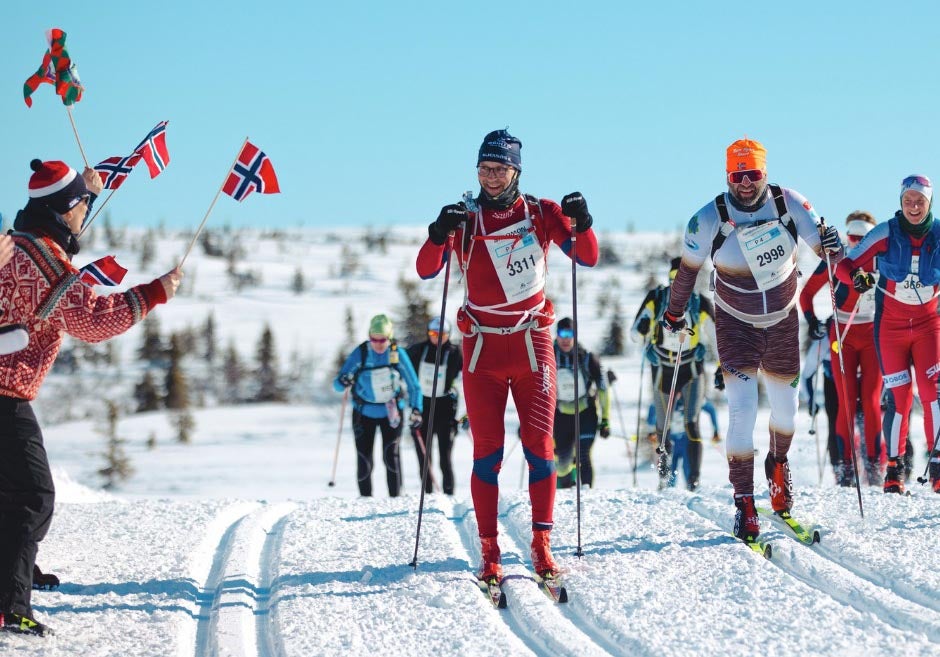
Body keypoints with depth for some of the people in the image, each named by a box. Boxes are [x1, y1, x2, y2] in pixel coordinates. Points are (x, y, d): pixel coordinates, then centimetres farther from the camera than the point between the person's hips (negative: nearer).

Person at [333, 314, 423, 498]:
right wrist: (344, 382, -36)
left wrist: (416, 409, -14)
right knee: (364, 459, 0)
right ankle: (365, 497, 15)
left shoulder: (397, 354, -11)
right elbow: (338, 384, -12)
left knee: (391, 455, -14)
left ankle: (395, 498, -10)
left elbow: (413, 385, -2)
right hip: (364, 412, 1)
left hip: (391, 411, -1)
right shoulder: (360, 354, -13)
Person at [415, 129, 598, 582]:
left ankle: (542, 544, -2)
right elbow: (426, 270, -9)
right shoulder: (464, 220, 1)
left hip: (532, 344, 0)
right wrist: (439, 234, -28)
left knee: (539, 446, -5)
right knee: (487, 451, -3)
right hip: (482, 347, 0)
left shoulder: (541, 214, 2)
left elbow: (588, 258, -1)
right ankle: (489, 550, -2)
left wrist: (581, 223, -20)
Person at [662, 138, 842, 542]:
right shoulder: (709, 220, -18)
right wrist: (674, 313, 8)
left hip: (783, 322, 2)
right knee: (742, 409, -14)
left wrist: (833, 246, -31)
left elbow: (822, 244, -7)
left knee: (785, 405, 14)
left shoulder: (788, 204, -15)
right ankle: (744, 502, -9)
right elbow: (688, 268, -2)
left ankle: (778, 463, 45)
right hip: (736, 324, -2)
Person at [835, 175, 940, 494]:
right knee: (898, 397, -2)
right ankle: (894, 468, 12)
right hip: (891, 325, -1)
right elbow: (845, 265, -11)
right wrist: (857, 276, -33)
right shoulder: (886, 234, -11)